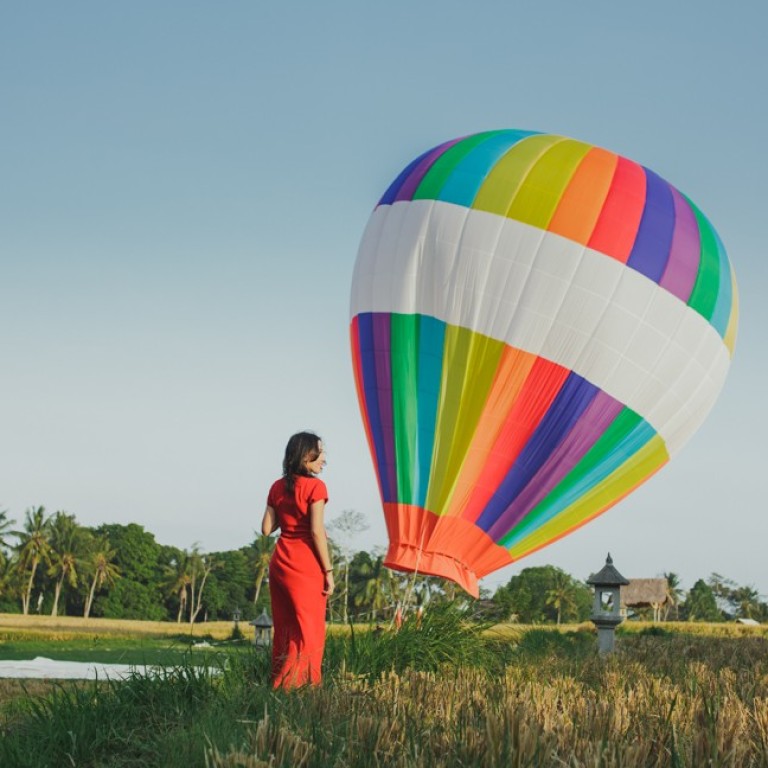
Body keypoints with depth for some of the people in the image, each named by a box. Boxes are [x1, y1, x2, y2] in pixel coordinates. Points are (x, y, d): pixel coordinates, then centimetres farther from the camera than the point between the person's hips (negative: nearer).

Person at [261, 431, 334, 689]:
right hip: (306, 567, -6)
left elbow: (267, 528, 8)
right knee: (308, 631, -2)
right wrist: (328, 571, -10)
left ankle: (278, 683, 14)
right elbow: (317, 531, -14)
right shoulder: (315, 486, -9)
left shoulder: (277, 487, 10)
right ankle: (299, 685, -7)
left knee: (284, 629, 13)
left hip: (280, 564, 7)